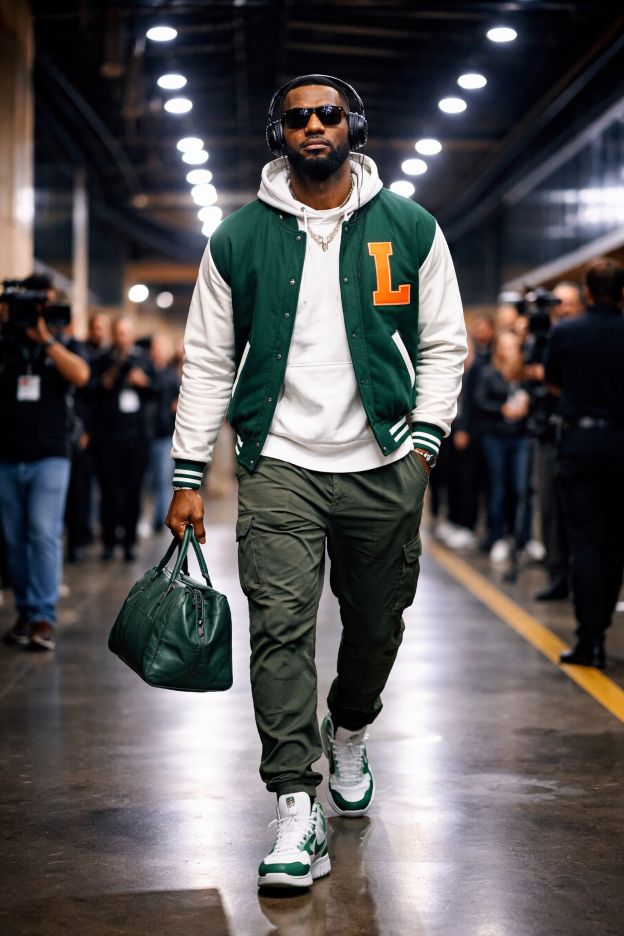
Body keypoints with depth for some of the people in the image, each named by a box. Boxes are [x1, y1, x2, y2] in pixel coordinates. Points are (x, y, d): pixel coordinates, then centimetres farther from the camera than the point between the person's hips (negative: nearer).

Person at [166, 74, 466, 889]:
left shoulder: (410, 228, 5)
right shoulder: (239, 238, 4)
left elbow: (443, 345, 8)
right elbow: (209, 362, 6)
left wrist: (424, 439, -5)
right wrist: (189, 474, 1)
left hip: (384, 469, 1)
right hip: (281, 465, -1)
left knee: (377, 626, 13)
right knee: (282, 627, -12)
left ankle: (349, 737, 42)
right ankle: (298, 811, -8)